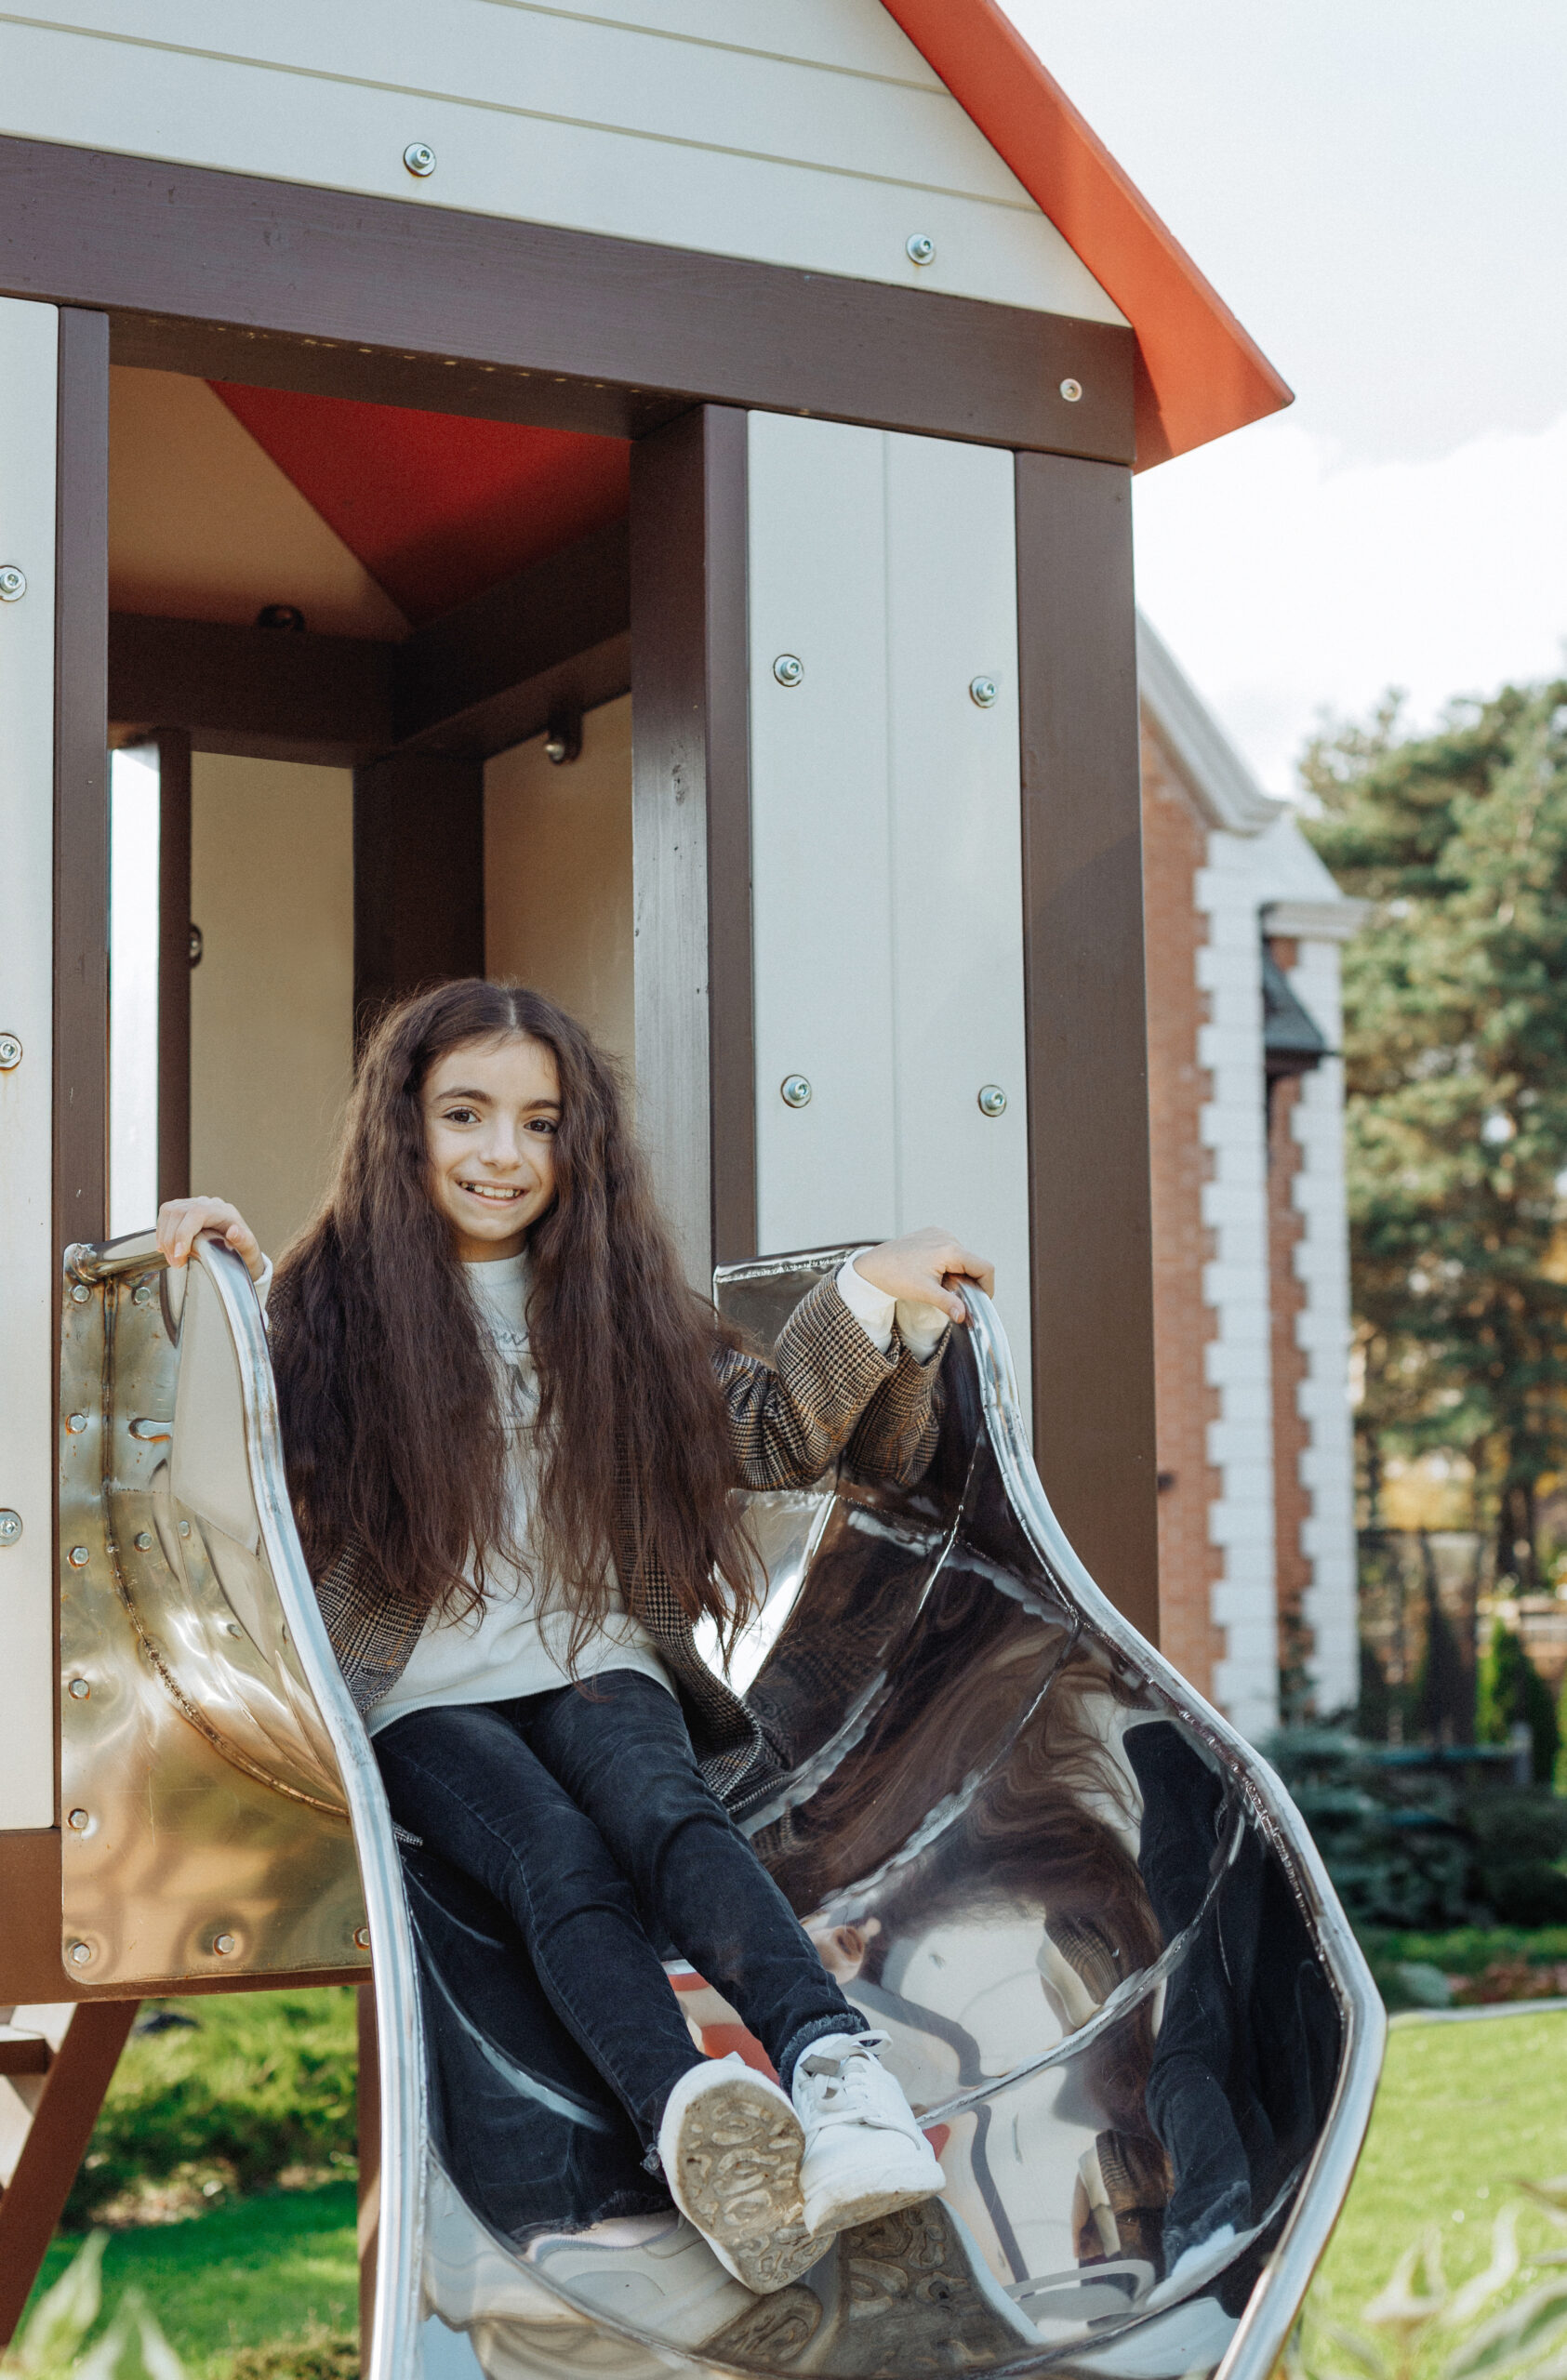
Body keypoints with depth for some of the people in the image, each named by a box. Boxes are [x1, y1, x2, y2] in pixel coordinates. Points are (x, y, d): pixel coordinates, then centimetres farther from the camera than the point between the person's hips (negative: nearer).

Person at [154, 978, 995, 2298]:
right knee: (557, 1857, -32)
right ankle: (687, 2113, -59)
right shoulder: (334, 1297, 4)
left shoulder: (614, 1298, 13)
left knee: (667, 1814, -31)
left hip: (599, 1665, 2)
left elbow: (770, 1435, 15)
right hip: (419, 1696, -2)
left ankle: (840, 2077, -56)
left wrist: (876, 1296, 3)